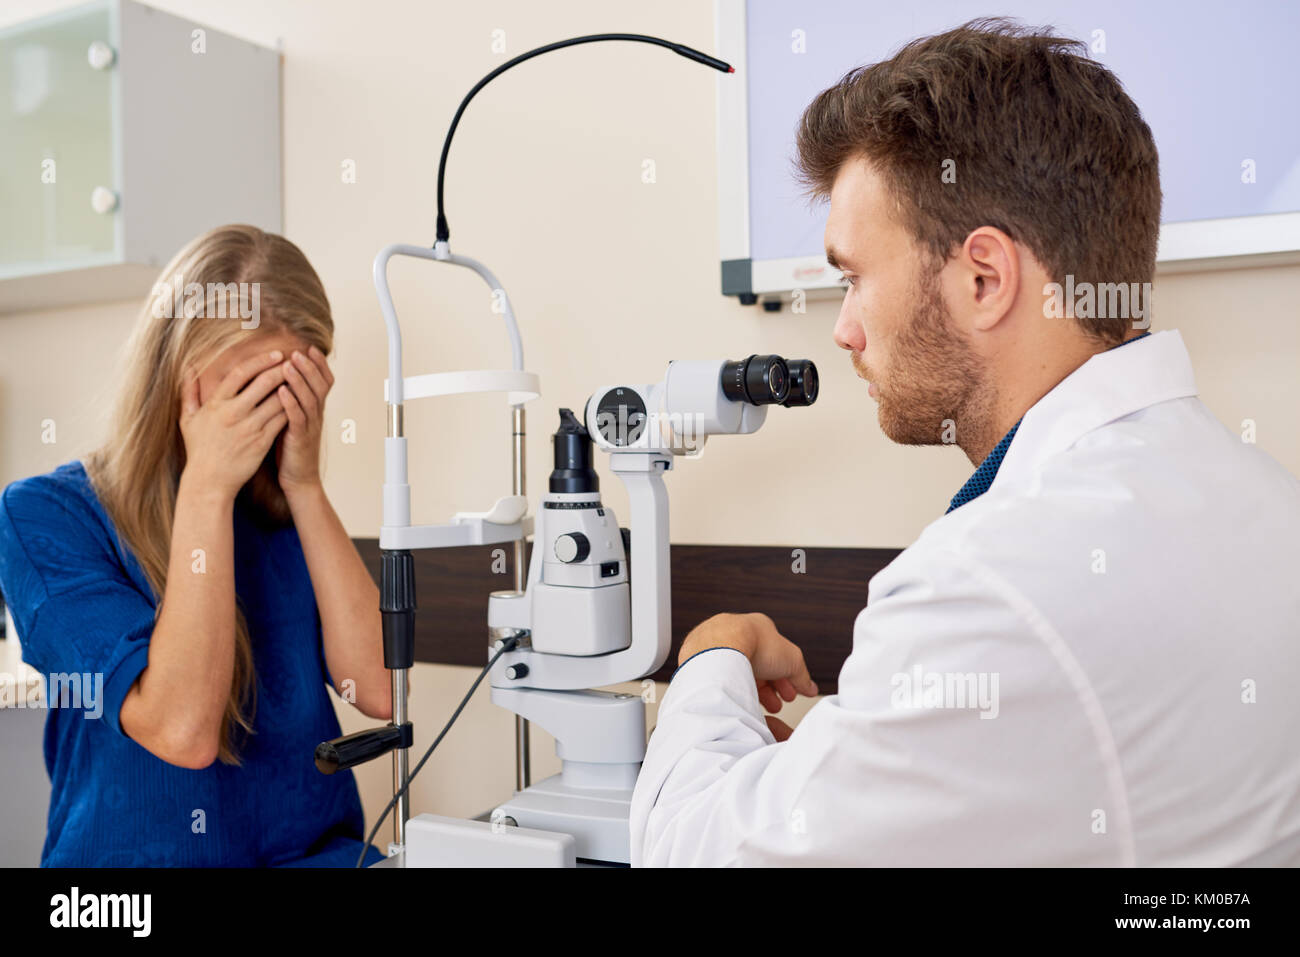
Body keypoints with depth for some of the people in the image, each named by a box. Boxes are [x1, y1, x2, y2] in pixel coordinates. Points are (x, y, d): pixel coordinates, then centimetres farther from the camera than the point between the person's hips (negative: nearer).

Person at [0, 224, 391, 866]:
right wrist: (207, 488, -18)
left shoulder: (280, 508, 5)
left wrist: (305, 484, -9)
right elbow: (181, 730, -19)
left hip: (319, 849, 3)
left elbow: (380, 689, -7)